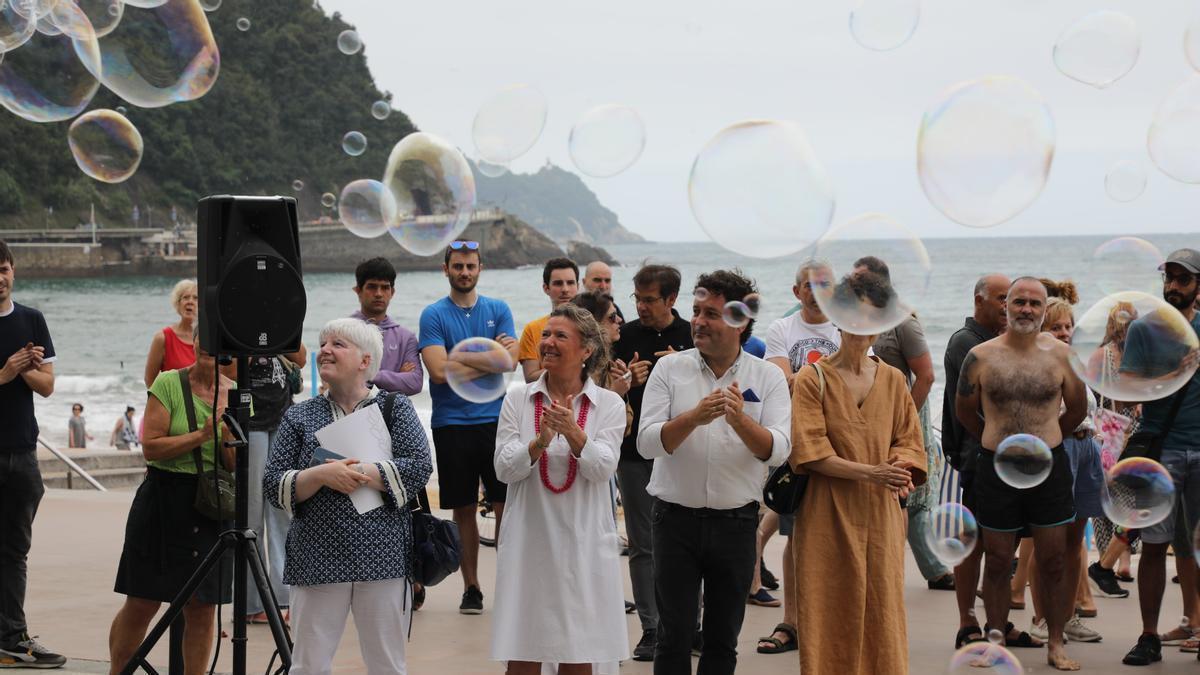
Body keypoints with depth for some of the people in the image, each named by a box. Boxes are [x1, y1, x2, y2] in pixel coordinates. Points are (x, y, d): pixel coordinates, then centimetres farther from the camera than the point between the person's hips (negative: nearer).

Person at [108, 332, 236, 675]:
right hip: (163, 500, -3)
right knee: (142, 604, 1)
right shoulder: (168, 383, -4)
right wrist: (200, 435, -19)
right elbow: (151, 447, -12)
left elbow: (235, 465, 2)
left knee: (203, 607, 3)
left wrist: (227, 432, -15)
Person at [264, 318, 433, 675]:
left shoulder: (395, 407, 7)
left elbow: (420, 467, -7)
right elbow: (274, 486, 2)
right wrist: (321, 475, -15)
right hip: (317, 561, 1)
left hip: (383, 560, -1)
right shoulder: (299, 416, 10)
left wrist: (357, 473, -15)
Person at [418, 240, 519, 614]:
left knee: (506, 505, -2)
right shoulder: (433, 315, 2)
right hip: (452, 425, -1)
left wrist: (462, 364, -14)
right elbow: (439, 370, -11)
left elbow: (509, 362, -3)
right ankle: (471, 587, 15)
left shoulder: (498, 310, 9)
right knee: (463, 509, 5)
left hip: (496, 420, 1)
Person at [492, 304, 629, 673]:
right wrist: (539, 443, -22)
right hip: (529, 543, 0)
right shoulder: (518, 401, 3)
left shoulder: (609, 404, 1)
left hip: (583, 543, 0)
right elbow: (504, 469, -4)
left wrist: (574, 433, -28)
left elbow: (603, 469, -11)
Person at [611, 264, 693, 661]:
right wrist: (629, 382, -12)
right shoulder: (625, 336, 5)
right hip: (636, 453, 1)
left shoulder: (691, 336, 4)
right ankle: (651, 629, 7)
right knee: (643, 546, 2)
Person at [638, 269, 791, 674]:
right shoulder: (670, 369, 0)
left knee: (723, 640, 10)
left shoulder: (768, 378, 1)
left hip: (736, 520, 1)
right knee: (674, 635, 1)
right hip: (676, 518, -1)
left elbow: (778, 450, -11)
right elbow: (647, 443, -10)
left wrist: (740, 419, -29)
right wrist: (694, 417, -26)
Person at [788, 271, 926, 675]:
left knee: (882, 608, 2)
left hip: (881, 513, 3)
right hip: (828, 515, -3)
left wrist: (901, 470, -11)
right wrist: (868, 472, -19)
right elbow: (809, 451, -9)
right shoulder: (813, 378, -3)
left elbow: (909, 439, 12)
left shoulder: (893, 380, 10)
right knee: (830, 611, -1)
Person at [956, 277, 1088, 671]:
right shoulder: (981, 356, -1)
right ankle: (998, 637, 19)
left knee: (1054, 562, 4)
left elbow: (1077, 409, 15)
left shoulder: (1060, 355, 0)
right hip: (997, 470, 0)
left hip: (1049, 466, 1)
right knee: (998, 563, 7)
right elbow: (964, 411, 12)